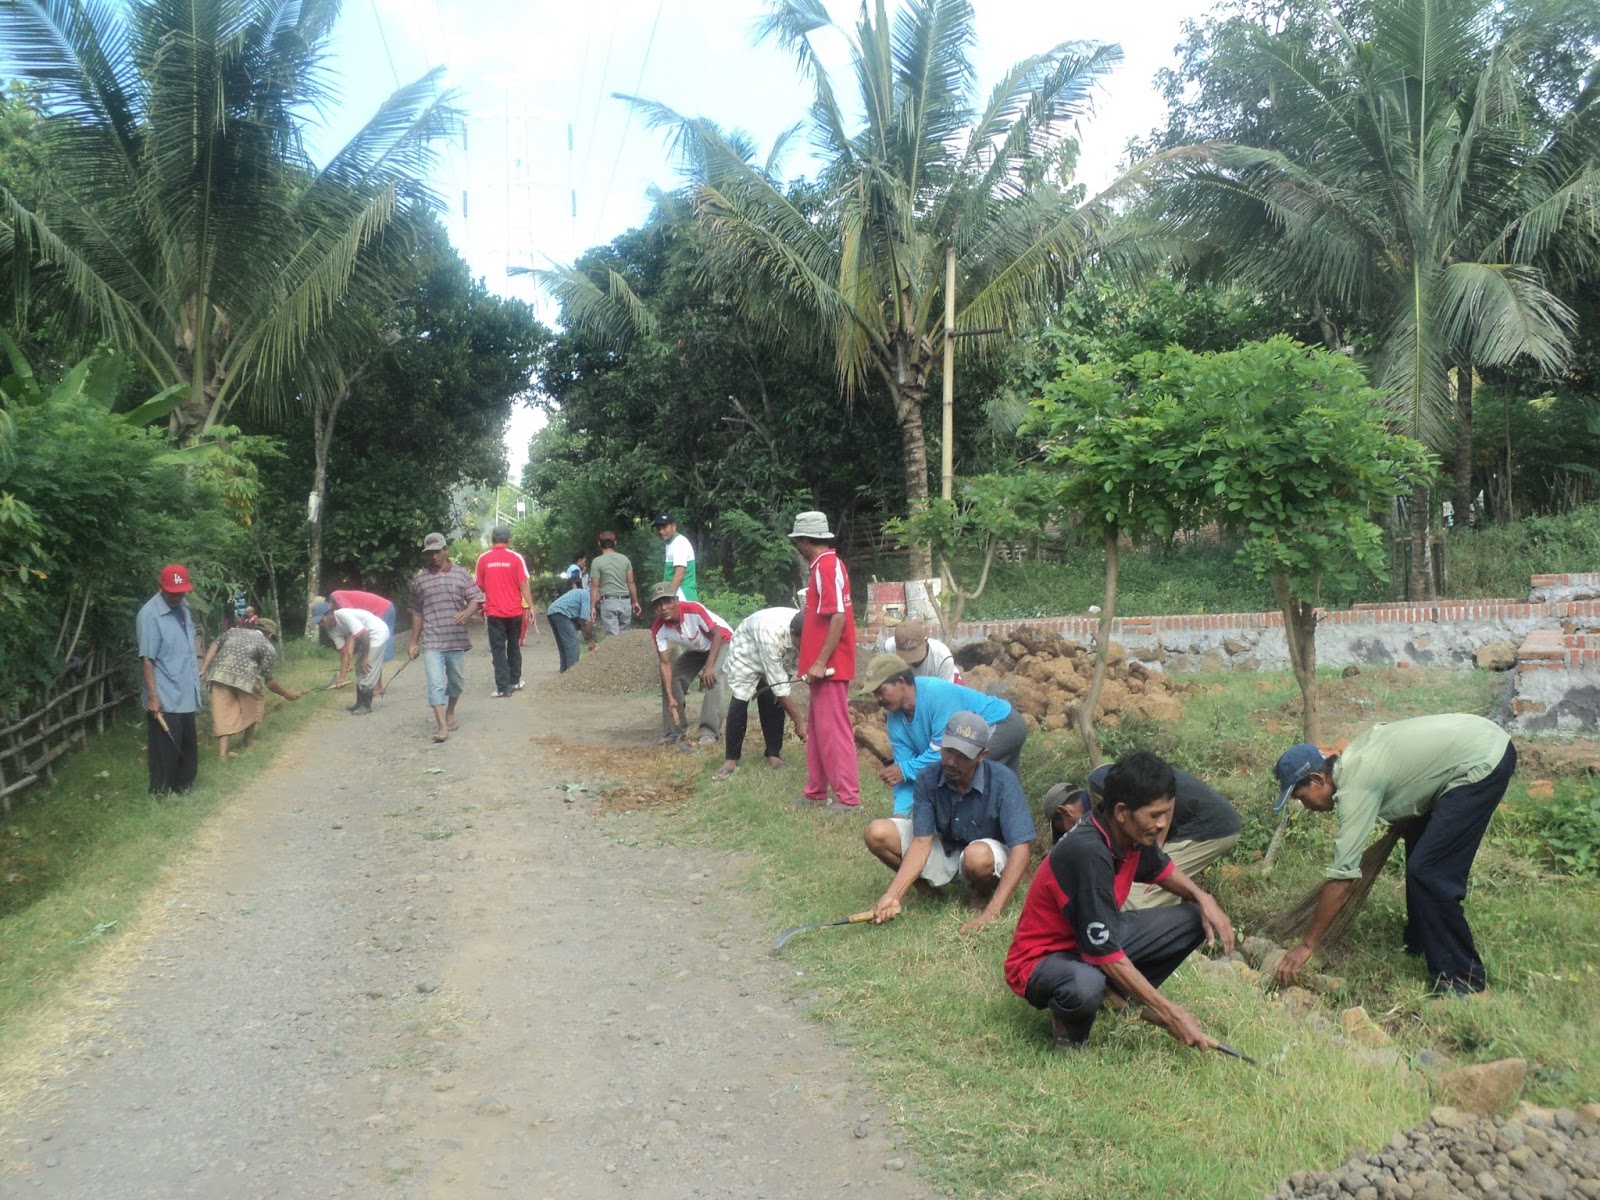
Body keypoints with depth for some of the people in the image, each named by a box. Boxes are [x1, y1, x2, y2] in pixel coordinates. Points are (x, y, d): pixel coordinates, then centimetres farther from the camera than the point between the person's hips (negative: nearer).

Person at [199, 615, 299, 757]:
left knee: (222, 712, 7)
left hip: (218, 673, 3)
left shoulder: (233, 631, 31)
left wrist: (203, 669, 8)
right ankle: (249, 741, 38)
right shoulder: (268, 646, 18)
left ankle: (222, 752, -2)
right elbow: (268, 680, 17)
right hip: (244, 675, -3)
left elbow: (214, 645, 15)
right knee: (253, 705, 24)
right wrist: (287, 694, 29)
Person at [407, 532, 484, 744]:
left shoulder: (461, 574, 4)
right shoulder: (420, 579, 7)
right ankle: (442, 727, -14)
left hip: (457, 640, 1)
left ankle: (450, 714, 38)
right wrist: (414, 642, 12)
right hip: (431, 642, -1)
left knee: (456, 682, 15)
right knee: (436, 684, -11)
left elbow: (475, 599, 0)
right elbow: (417, 613, 12)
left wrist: (466, 613, -22)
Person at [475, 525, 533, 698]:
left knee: (498, 649, 1)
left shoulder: (483, 558, -2)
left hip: (493, 612, -1)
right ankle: (515, 681, 24)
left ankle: (503, 688, -5)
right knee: (514, 646, 17)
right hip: (515, 610, 1)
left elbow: (479, 586, 4)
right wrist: (531, 606, -1)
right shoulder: (516, 558, -5)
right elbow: (523, 585, -7)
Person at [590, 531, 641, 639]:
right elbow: (631, 582, 7)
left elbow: (594, 586, -6)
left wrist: (592, 607, -3)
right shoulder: (624, 559, 6)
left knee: (613, 636, -3)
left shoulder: (597, 561, -5)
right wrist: (635, 602, 13)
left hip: (608, 602, -4)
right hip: (625, 601, 4)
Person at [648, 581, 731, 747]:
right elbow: (665, 663, -19)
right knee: (669, 677, -4)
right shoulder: (658, 629, -22)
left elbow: (717, 634, -26)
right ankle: (675, 730, 8)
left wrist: (709, 666, -32)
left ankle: (710, 731, -25)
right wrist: (670, 697, -27)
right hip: (696, 650, 6)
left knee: (711, 677, -29)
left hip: (721, 641, -6)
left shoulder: (693, 610, -37)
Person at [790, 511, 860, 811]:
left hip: (829, 665, -10)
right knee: (817, 727, 15)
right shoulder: (824, 565, 15)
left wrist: (820, 662, -22)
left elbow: (838, 618, -22)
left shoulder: (827, 566, -15)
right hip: (823, 665, 10)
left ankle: (848, 797, 0)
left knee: (833, 729, -6)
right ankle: (816, 790, 24)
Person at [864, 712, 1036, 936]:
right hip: (944, 848, 3)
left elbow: (1020, 849, -31)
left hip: (992, 854, -3)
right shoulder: (927, 779, -18)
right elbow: (921, 842, -19)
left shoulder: (1002, 781, -28)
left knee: (978, 855, -40)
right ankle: (925, 884, 9)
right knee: (878, 833, -18)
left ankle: (983, 893, -3)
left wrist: (991, 914, -37)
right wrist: (893, 895, -32)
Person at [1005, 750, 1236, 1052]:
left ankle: (1127, 996, 11)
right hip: (1041, 960, -8)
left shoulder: (1131, 833, -8)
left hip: (1100, 938, 9)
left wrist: (1202, 898, -3)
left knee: (1194, 919, 1)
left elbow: (1162, 869, 18)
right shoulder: (1087, 853, -34)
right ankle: (1068, 1026, -7)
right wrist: (1172, 1016, -25)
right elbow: (1108, 956, -31)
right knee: (1086, 986, -43)